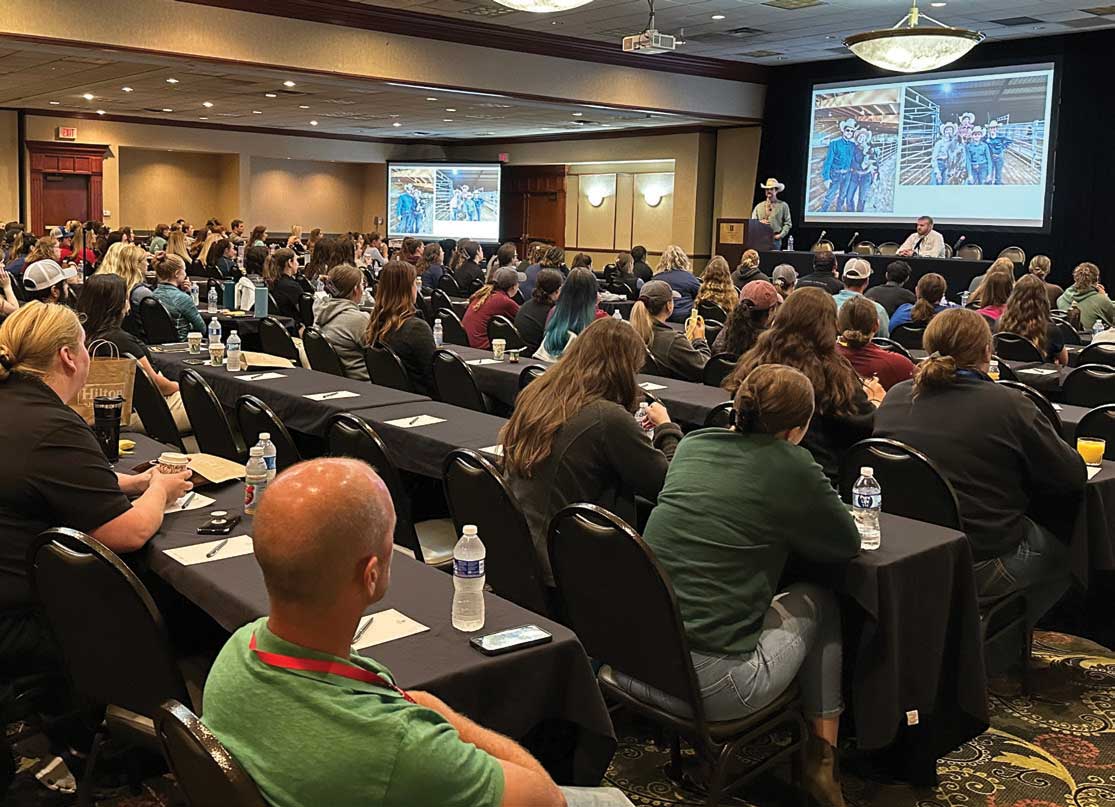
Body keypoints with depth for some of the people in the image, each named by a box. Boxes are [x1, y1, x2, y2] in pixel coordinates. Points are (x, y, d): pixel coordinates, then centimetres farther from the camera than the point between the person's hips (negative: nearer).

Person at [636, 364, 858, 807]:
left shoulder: (692, 445, 9)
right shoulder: (791, 466, -9)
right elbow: (848, 543, 6)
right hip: (707, 686, -6)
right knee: (820, 602, 18)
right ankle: (822, 761, 26)